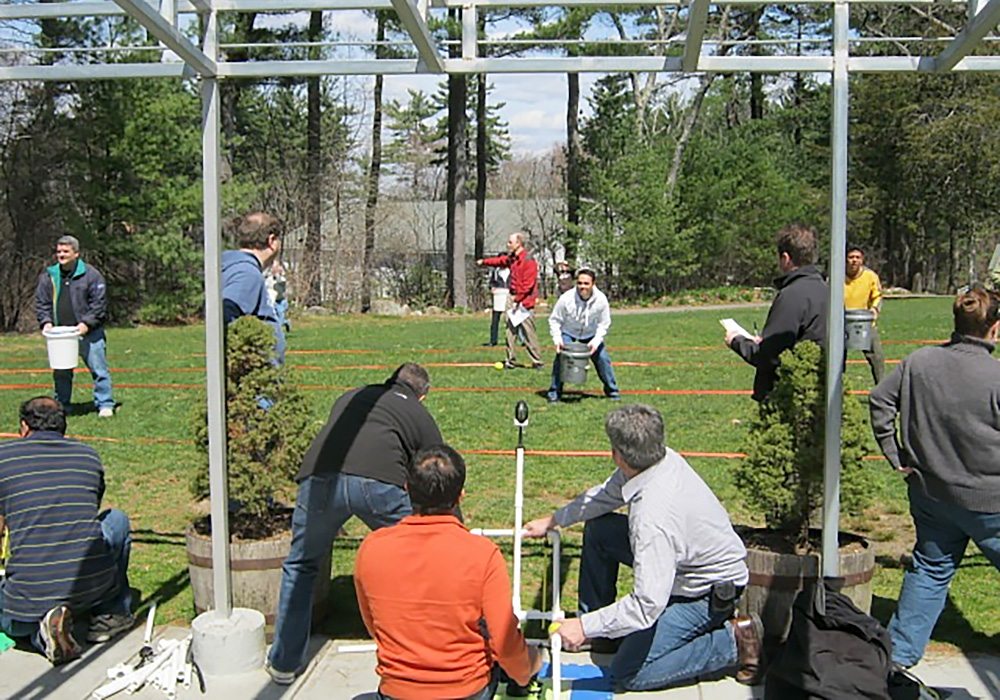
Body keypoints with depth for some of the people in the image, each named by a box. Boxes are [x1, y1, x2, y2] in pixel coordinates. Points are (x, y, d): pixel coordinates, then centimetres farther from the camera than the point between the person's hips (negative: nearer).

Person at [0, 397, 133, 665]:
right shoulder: (89, 456, 11)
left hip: (28, 598, -1)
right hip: (93, 585, 2)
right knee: (117, 520, 30)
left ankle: (40, 633, 1)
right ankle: (110, 615, 25)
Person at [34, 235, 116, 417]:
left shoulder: (91, 274, -5)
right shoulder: (48, 276, 7)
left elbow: (99, 303, -7)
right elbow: (41, 302, 12)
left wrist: (87, 322, -15)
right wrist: (46, 321, -3)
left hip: (88, 333, -4)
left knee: (99, 369, -3)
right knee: (60, 372, 13)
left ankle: (105, 404, 4)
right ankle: (61, 405, 25)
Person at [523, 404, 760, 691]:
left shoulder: (653, 516, -38)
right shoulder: (662, 458, -12)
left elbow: (648, 604, -36)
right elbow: (606, 495, 8)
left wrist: (585, 626, -26)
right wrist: (554, 520, 13)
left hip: (711, 592, -9)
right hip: (687, 559, 9)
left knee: (629, 674, -7)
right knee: (596, 530, 11)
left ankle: (733, 641, -2)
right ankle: (600, 633, 23)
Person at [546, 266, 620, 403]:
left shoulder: (601, 299, -23)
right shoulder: (566, 298, -29)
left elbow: (604, 324, -8)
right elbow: (554, 320, -14)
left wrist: (596, 341, -20)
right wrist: (557, 339, -25)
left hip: (591, 335, 2)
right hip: (568, 333, -2)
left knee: (602, 358, -2)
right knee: (561, 358, -19)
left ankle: (612, 390, 19)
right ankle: (555, 392, -5)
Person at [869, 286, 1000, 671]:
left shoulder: (919, 361, -4)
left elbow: (879, 401, 2)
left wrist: (893, 454, 8)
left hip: (930, 492, 5)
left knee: (930, 570, 18)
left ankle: (900, 651, 22)